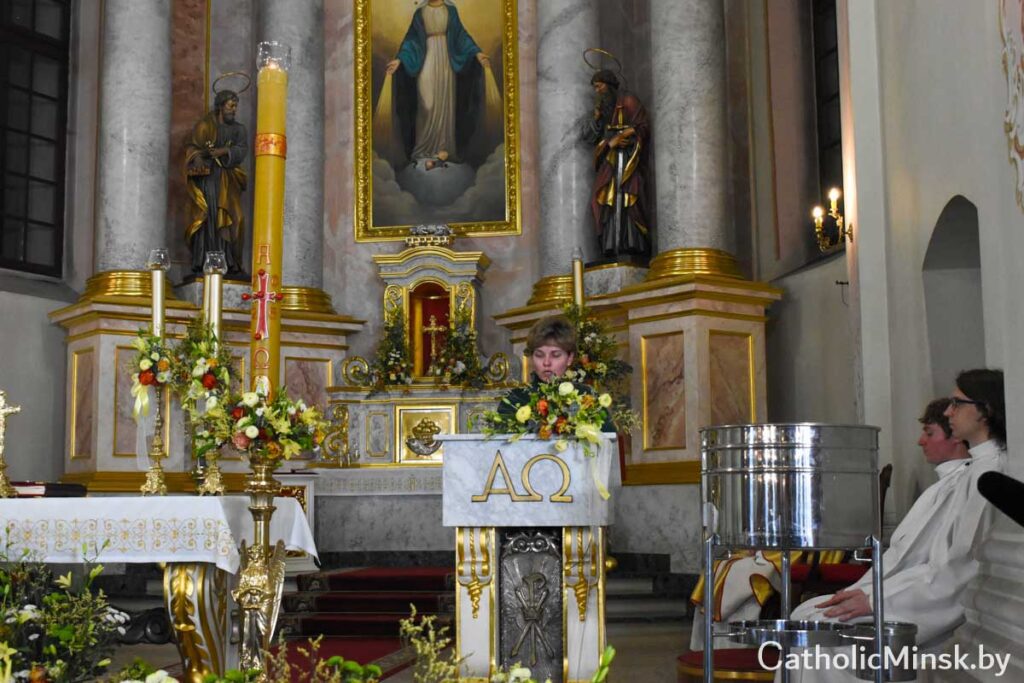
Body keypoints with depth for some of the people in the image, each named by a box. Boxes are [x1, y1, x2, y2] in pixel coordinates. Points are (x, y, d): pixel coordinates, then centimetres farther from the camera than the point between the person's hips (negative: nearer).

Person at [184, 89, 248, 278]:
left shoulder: (238, 129, 16)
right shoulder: (205, 125, 8)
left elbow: (242, 150, -1)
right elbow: (192, 146, -1)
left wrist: (222, 151, -18)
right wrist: (198, 158, -24)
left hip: (228, 180, 3)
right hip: (207, 176, -3)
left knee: (231, 220, -9)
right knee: (206, 218, -12)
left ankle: (232, 266, -11)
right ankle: (201, 265, -16)